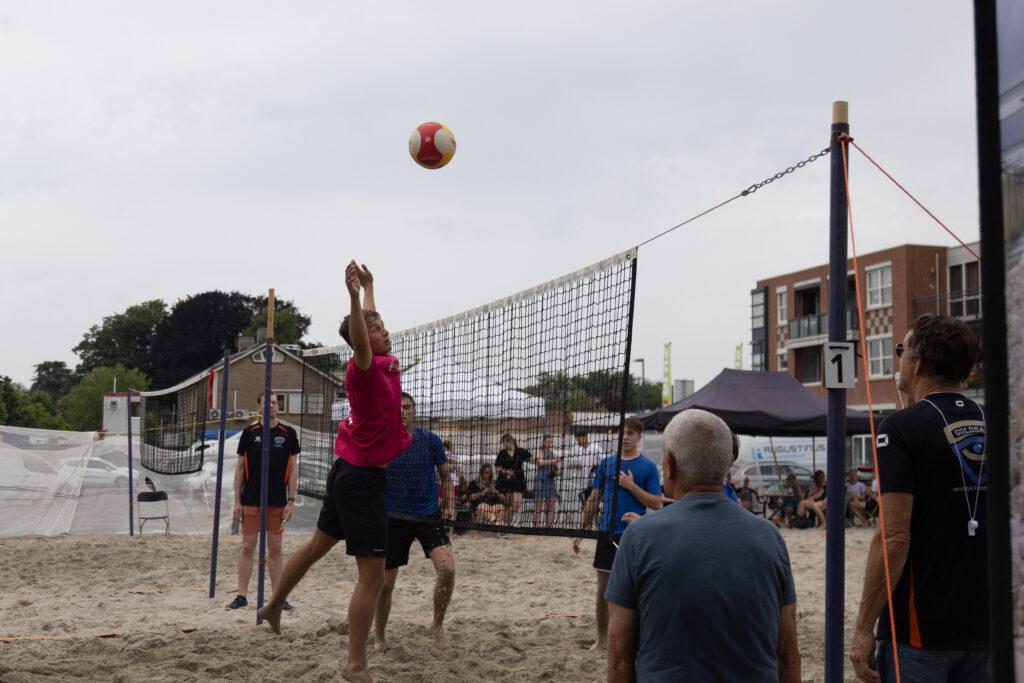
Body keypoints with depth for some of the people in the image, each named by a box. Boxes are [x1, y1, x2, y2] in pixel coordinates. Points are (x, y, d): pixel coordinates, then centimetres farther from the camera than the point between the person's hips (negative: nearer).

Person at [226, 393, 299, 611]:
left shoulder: (288, 434, 3)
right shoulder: (249, 433, 3)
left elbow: (292, 468, 5)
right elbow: (240, 467, 6)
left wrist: (291, 501, -1)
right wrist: (237, 501, 1)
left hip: (277, 502, 0)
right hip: (251, 500, 0)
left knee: (276, 549, 5)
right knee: (247, 547, 2)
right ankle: (241, 596, 8)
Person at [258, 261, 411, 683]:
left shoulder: (384, 361, 7)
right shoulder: (366, 368, -18)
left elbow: (368, 319, 29)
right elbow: (358, 343, -44)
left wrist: (368, 287, 42)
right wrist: (354, 296, -58)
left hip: (348, 473, 10)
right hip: (363, 478, -10)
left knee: (318, 545, 27)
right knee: (372, 576, -7)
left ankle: (274, 607, 45)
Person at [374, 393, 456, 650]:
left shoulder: (431, 440, -2)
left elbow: (445, 475, 9)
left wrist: (449, 505, -1)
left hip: (429, 516, 0)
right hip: (394, 519, 0)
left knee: (447, 568, -21)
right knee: (385, 583, 5)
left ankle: (438, 625, 2)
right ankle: (379, 634, 30)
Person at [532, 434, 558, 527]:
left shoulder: (553, 454, 14)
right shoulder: (540, 452, -2)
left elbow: (556, 469, 22)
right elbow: (541, 462, -23)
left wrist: (556, 472, 0)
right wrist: (553, 461, -33)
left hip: (550, 481, 6)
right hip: (540, 480, -6)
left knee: (551, 506, 2)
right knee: (538, 506, -6)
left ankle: (548, 526, 6)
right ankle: (536, 526, -8)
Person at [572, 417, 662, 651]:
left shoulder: (648, 467, -3)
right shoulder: (607, 463, 7)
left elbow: (656, 503, -6)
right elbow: (594, 498, 11)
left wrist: (632, 486, -17)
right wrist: (581, 531, 8)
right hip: (607, 534, 3)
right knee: (603, 589, 8)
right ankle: (602, 639, 20)